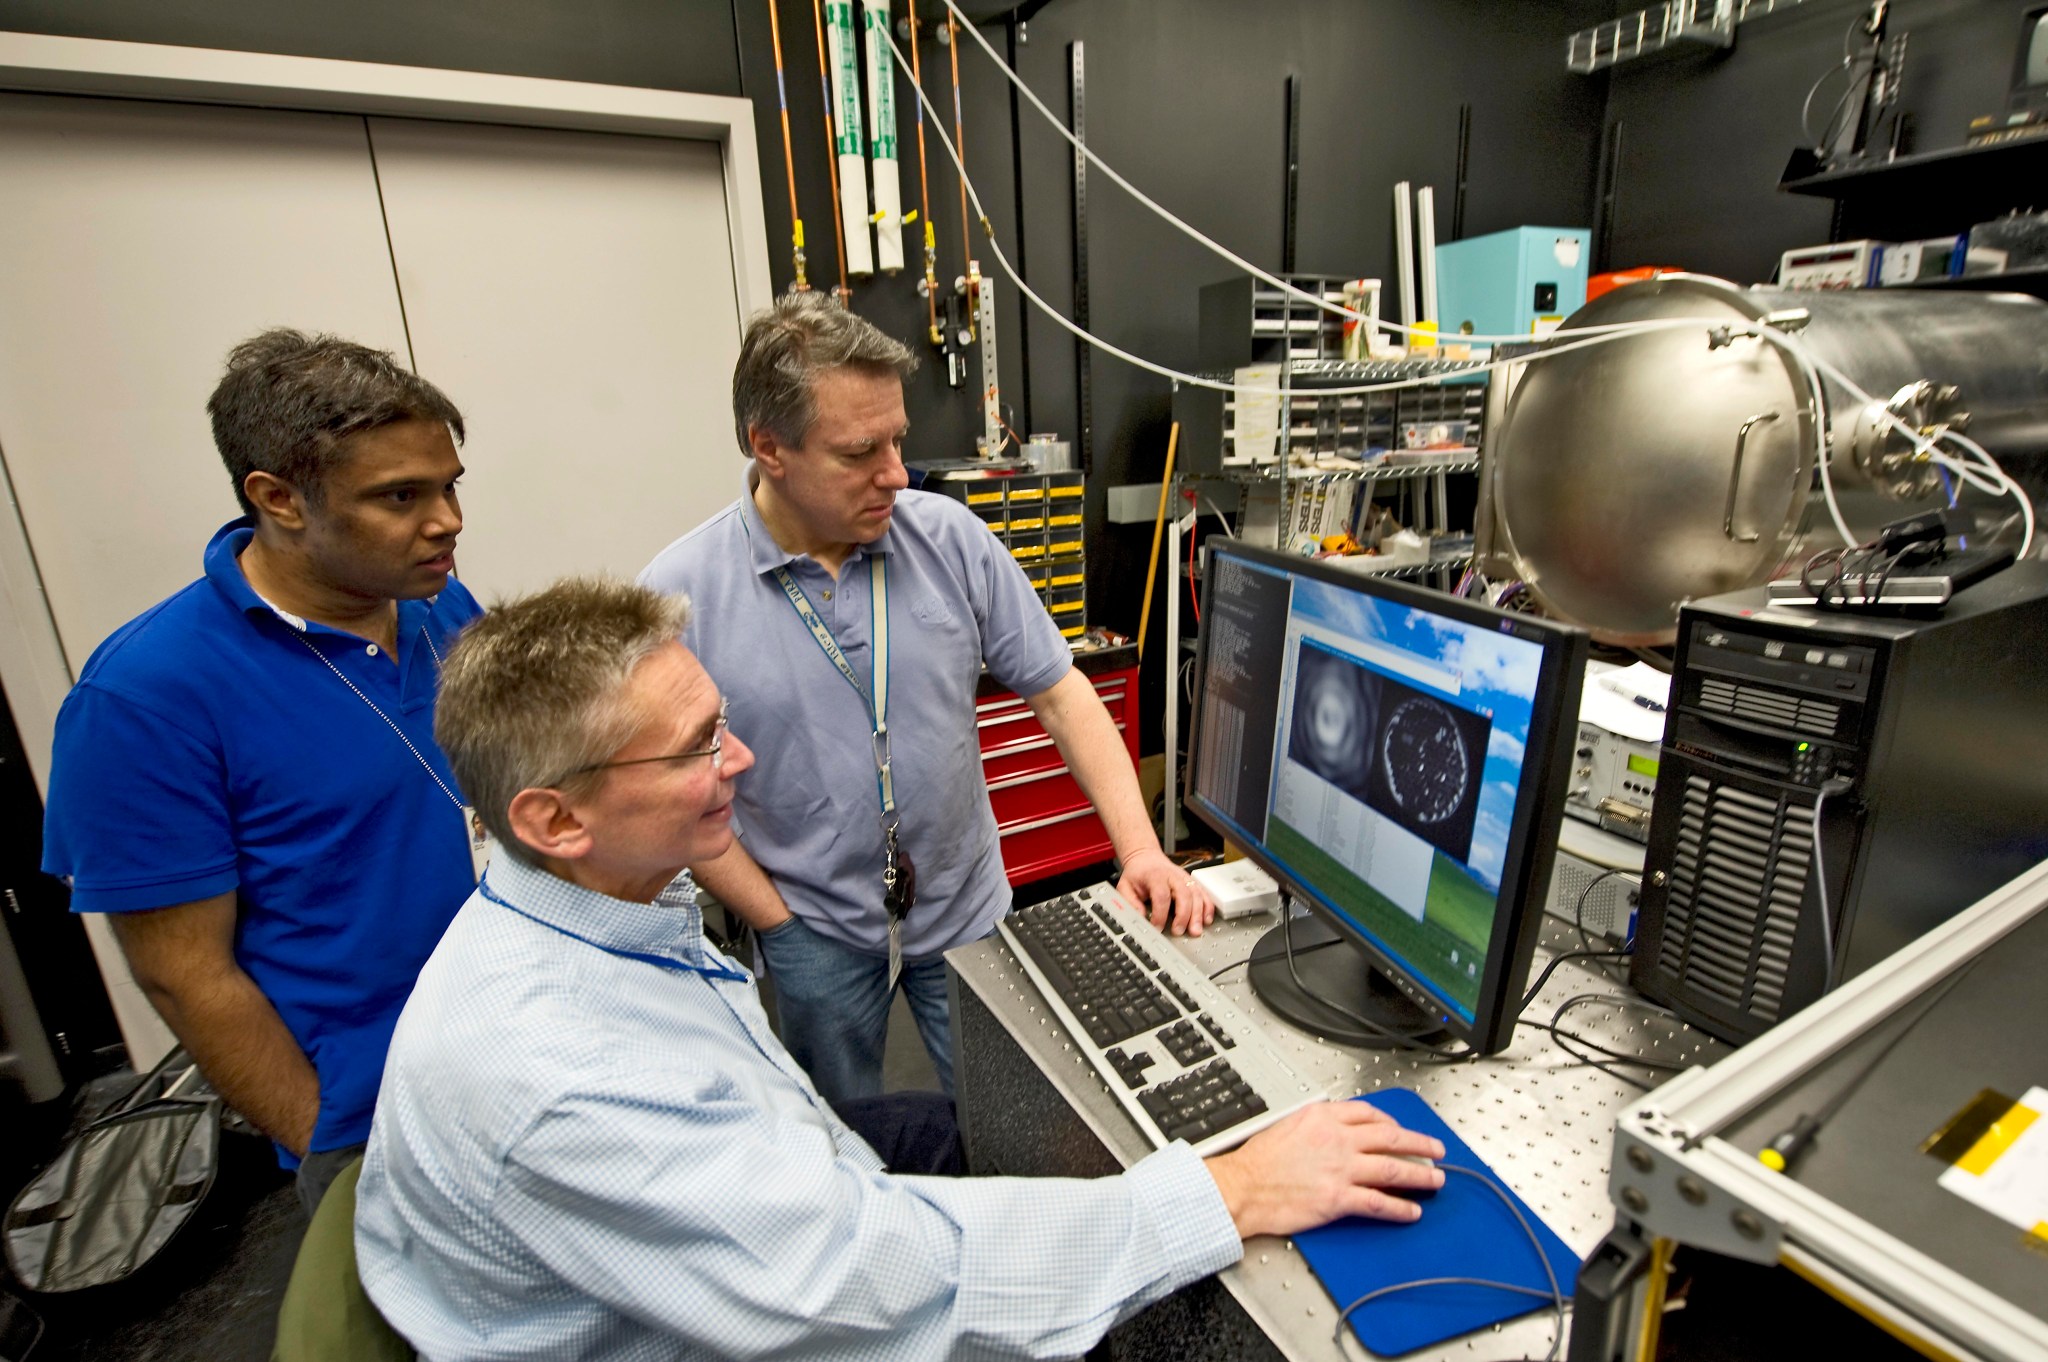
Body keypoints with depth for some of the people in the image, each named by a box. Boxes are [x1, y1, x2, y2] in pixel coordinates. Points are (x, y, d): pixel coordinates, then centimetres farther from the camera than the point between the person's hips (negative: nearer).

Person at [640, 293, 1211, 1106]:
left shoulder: (950, 537, -11)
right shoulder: (679, 596, -16)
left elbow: (1060, 693, -7)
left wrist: (1140, 852, -14)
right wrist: (781, 927, -9)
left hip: (967, 909, 2)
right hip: (814, 935, -1)